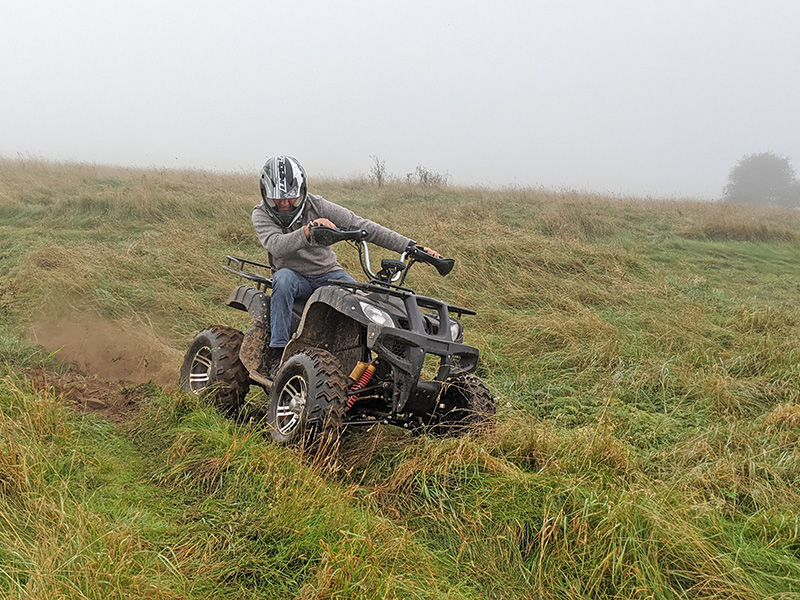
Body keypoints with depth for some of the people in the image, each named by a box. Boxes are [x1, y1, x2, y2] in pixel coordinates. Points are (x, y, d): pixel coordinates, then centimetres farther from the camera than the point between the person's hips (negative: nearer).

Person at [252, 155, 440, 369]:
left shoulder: (316, 205, -8)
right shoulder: (262, 214, -9)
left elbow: (360, 225, -12)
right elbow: (276, 246, -29)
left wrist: (411, 246, -19)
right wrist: (307, 231, -50)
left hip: (329, 274, 1)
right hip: (295, 278, -1)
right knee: (283, 278, -35)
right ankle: (277, 350, -27)